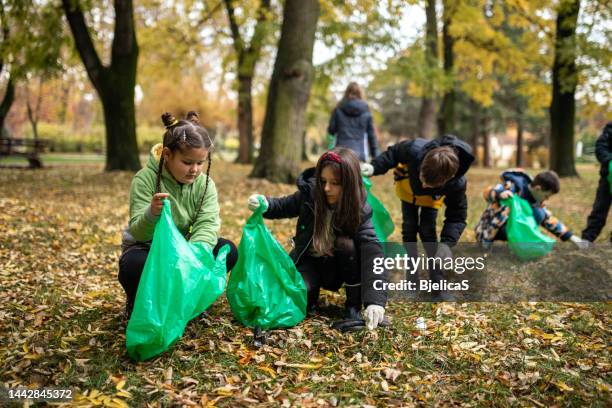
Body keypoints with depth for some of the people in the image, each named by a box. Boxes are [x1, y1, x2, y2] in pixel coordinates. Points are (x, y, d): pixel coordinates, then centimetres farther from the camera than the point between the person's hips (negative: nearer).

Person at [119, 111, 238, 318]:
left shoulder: (205, 184, -10)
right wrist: (152, 214, -49)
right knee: (133, 265, -37)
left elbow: (207, 227, -23)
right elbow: (139, 234, -25)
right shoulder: (145, 179, -20)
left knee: (227, 251, -20)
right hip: (147, 248, -3)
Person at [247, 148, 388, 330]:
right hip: (309, 260, 1)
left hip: (338, 264, -1)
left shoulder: (360, 210, -24)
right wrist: (264, 204, -24)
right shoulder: (310, 192, -17)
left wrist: (375, 300, -47)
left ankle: (354, 305, -14)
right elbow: (284, 206, 2)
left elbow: (372, 251, -34)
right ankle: (314, 288, 11)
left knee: (347, 244, -34)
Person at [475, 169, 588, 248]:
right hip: (490, 230, -5)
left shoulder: (536, 200, -4)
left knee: (539, 214, -15)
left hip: (512, 228, 5)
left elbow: (549, 219, 6)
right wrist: (500, 194, -53)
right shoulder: (514, 187, -26)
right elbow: (487, 192, -29)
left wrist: (570, 237, 0)